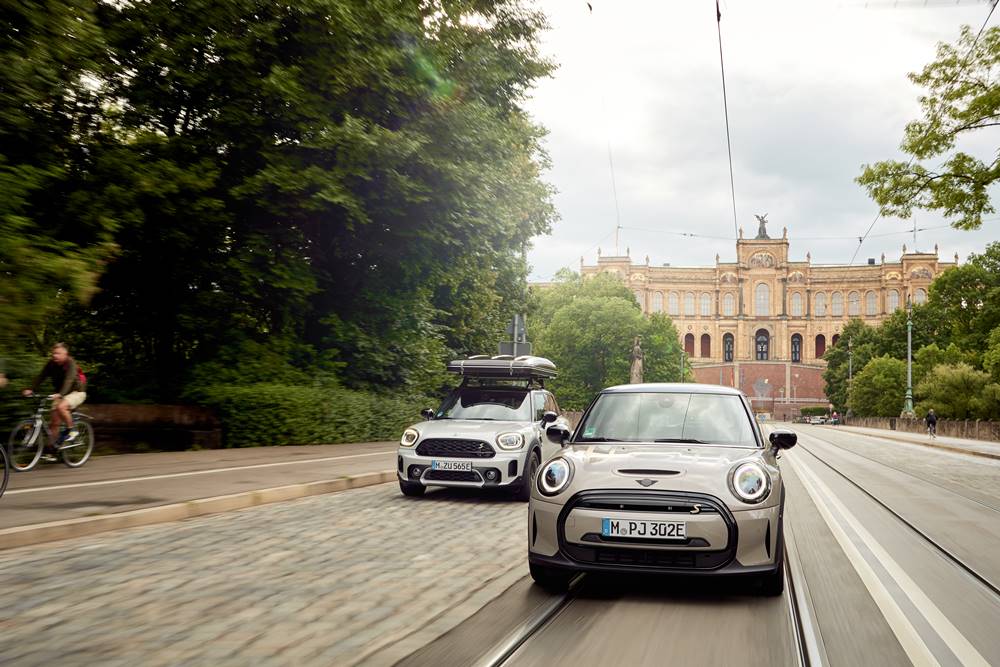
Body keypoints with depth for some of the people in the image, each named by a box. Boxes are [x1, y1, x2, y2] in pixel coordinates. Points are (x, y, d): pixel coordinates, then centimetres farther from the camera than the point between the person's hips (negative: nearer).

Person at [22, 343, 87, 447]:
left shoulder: (70, 363, -20)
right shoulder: (51, 364, -2)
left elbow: (69, 380, -34)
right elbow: (41, 376, -5)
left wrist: (60, 394, -49)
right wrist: (31, 390, -20)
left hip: (76, 392, -6)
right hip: (59, 394, 6)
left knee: (61, 407, -34)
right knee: (54, 422, -1)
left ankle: (71, 430, -14)